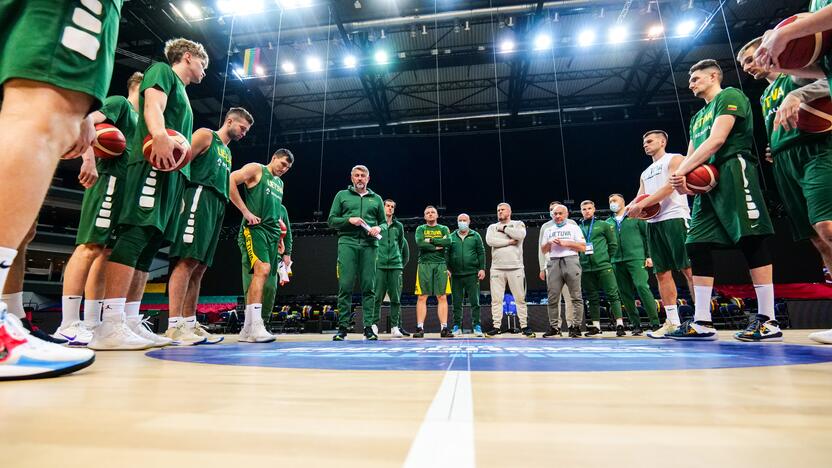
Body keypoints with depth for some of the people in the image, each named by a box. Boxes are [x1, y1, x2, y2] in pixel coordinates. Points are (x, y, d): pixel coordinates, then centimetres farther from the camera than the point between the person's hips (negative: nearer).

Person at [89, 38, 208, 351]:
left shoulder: (181, 93, 35)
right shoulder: (162, 71, 12)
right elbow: (153, 104, -9)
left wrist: (179, 191, 24)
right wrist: (160, 134, -29)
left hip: (173, 172, 9)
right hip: (154, 163, -9)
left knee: (149, 245, 2)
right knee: (135, 234, -19)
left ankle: (130, 322, 3)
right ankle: (110, 326, -23)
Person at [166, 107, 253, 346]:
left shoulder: (228, 152, 30)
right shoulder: (205, 135, 7)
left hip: (218, 205, 8)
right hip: (200, 195, -8)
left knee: (200, 266, 4)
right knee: (187, 260, -15)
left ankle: (189, 323, 7)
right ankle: (174, 325, -16)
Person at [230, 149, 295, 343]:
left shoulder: (280, 183, 26)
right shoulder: (256, 169, 4)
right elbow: (230, 181, -10)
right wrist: (246, 211, -14)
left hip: (272, 233, 8)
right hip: (254, 228, -8)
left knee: (260, 276, 5)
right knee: (262, 269, -24)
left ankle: (247, 329, 11)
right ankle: (255, 326, -26)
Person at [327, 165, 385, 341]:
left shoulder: (376, 199, 20)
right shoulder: (342, 195, 16)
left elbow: (384, 222, 19)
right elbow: (331, 220, 11)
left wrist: (378, 228, -3)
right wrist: (349, 220, -7)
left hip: (369, 245, 1)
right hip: (347, 243, -1)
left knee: (369, 287, -1)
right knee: (345, 286, -5)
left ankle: (368, 327, 4)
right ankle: (342, 327, 3)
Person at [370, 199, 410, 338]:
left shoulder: (399, 226, 16)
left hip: (395, 265, 3)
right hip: (379, 265, -2)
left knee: (396, 297, 2)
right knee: (377, 297, -3)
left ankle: (395, 326, 8)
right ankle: (374, 324, 7)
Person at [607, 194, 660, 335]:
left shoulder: (635, 217, 7)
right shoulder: (608, 222, 16)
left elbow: (647, 235, 3)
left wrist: (649, 256, -4)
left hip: (636, 258, -4)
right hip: (617, 262, 4)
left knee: (642, 287, -18)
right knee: (625, 294, 4)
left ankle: (655, 323, -9)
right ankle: (636, 325, 13)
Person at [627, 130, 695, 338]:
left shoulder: (674, 159, 6)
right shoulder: (645, 173, 26)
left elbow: (670, 186, -9)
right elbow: (640, 198, 19)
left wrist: (642, 204, -15)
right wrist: (632, 207, -5)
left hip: (675, 218, -7)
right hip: (653, 223, 7)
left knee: (688, 269, -10)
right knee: (662, 273, 2)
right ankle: (672, 322, 5)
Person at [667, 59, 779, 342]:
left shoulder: (730, 96, 4)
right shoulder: (698, 116, 28)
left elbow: (717, 140, -12)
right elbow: (692, 154, 20)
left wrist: (682, 170, -13)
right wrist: (682, 177, -1)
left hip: (733, 172, -8)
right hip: (708, 182, 8)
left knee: (752, 241, -11)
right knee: (697, 246, -2)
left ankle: (768, 321, -6)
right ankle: (702, 322, -1)